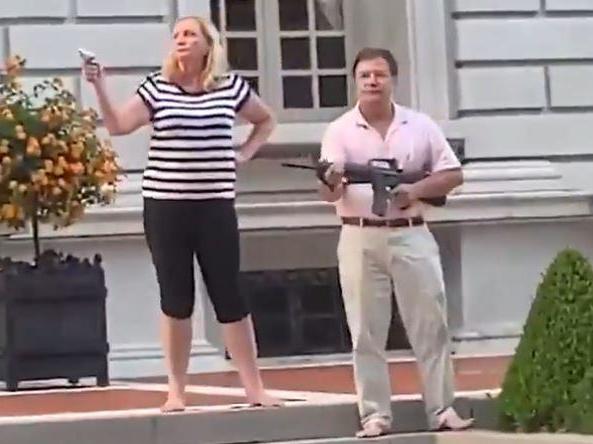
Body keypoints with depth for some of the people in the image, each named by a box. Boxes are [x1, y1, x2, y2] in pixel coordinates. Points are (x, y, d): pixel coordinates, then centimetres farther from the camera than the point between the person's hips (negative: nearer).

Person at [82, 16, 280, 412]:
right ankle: (176, 391, 10)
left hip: (215, 207, 0)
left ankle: (255, 388, 7)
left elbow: (266, 120, 20)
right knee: (176, 299, 3)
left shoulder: (231, 86, 4)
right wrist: (100, 86, -23)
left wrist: (243, 154, 6)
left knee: (229, 297, 1)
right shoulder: (157, 87, 0)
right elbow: (118, 126, -12)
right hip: (165, 206, 0)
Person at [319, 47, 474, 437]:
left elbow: (453, 174, 6)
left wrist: (416, 189, -12)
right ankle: (375, 415, 5)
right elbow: (329, 193, -8)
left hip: (411, 236, 1)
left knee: (431, 325, 1)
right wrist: (331, 182, -33)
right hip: (361, 239, -1)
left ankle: (442, 409, 7)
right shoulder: (340, 130, 1)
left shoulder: (421, 125, 6)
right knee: (367, 331, 0)